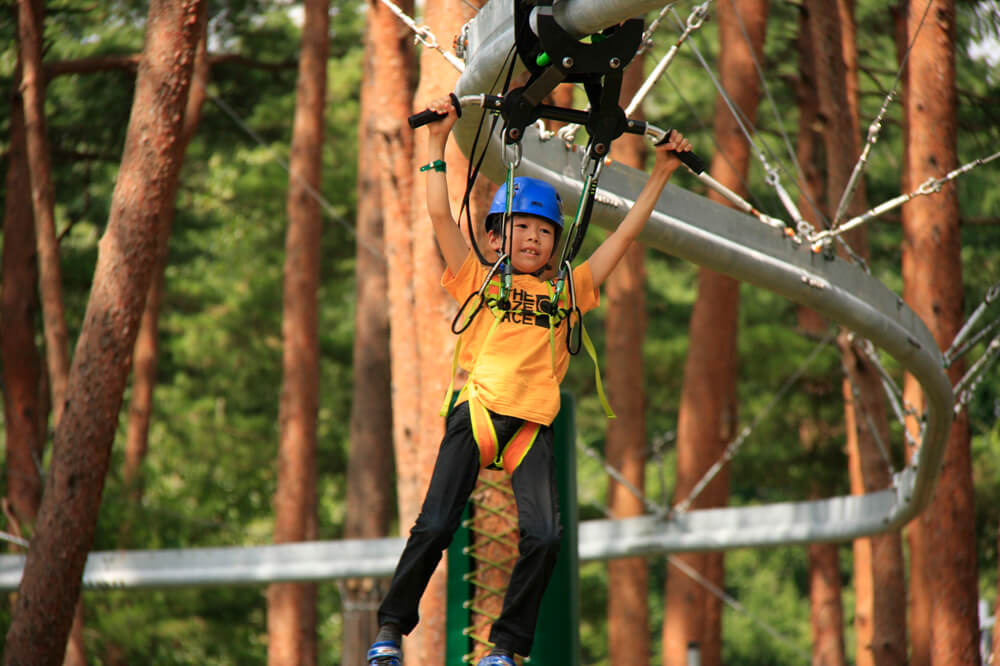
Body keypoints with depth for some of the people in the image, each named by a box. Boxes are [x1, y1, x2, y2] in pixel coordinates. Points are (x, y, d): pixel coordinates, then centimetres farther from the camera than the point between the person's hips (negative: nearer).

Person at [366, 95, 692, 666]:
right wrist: (440, 143, 3)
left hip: (532, 424, 2)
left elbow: (626, 236, 22)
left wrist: (661, 174, 21)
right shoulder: (480, 281, 15)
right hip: (478, 410, -2)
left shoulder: (566, 292, 21)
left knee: (544, 537, -16)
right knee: (435, 527, -11)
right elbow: (441, 216, 7)